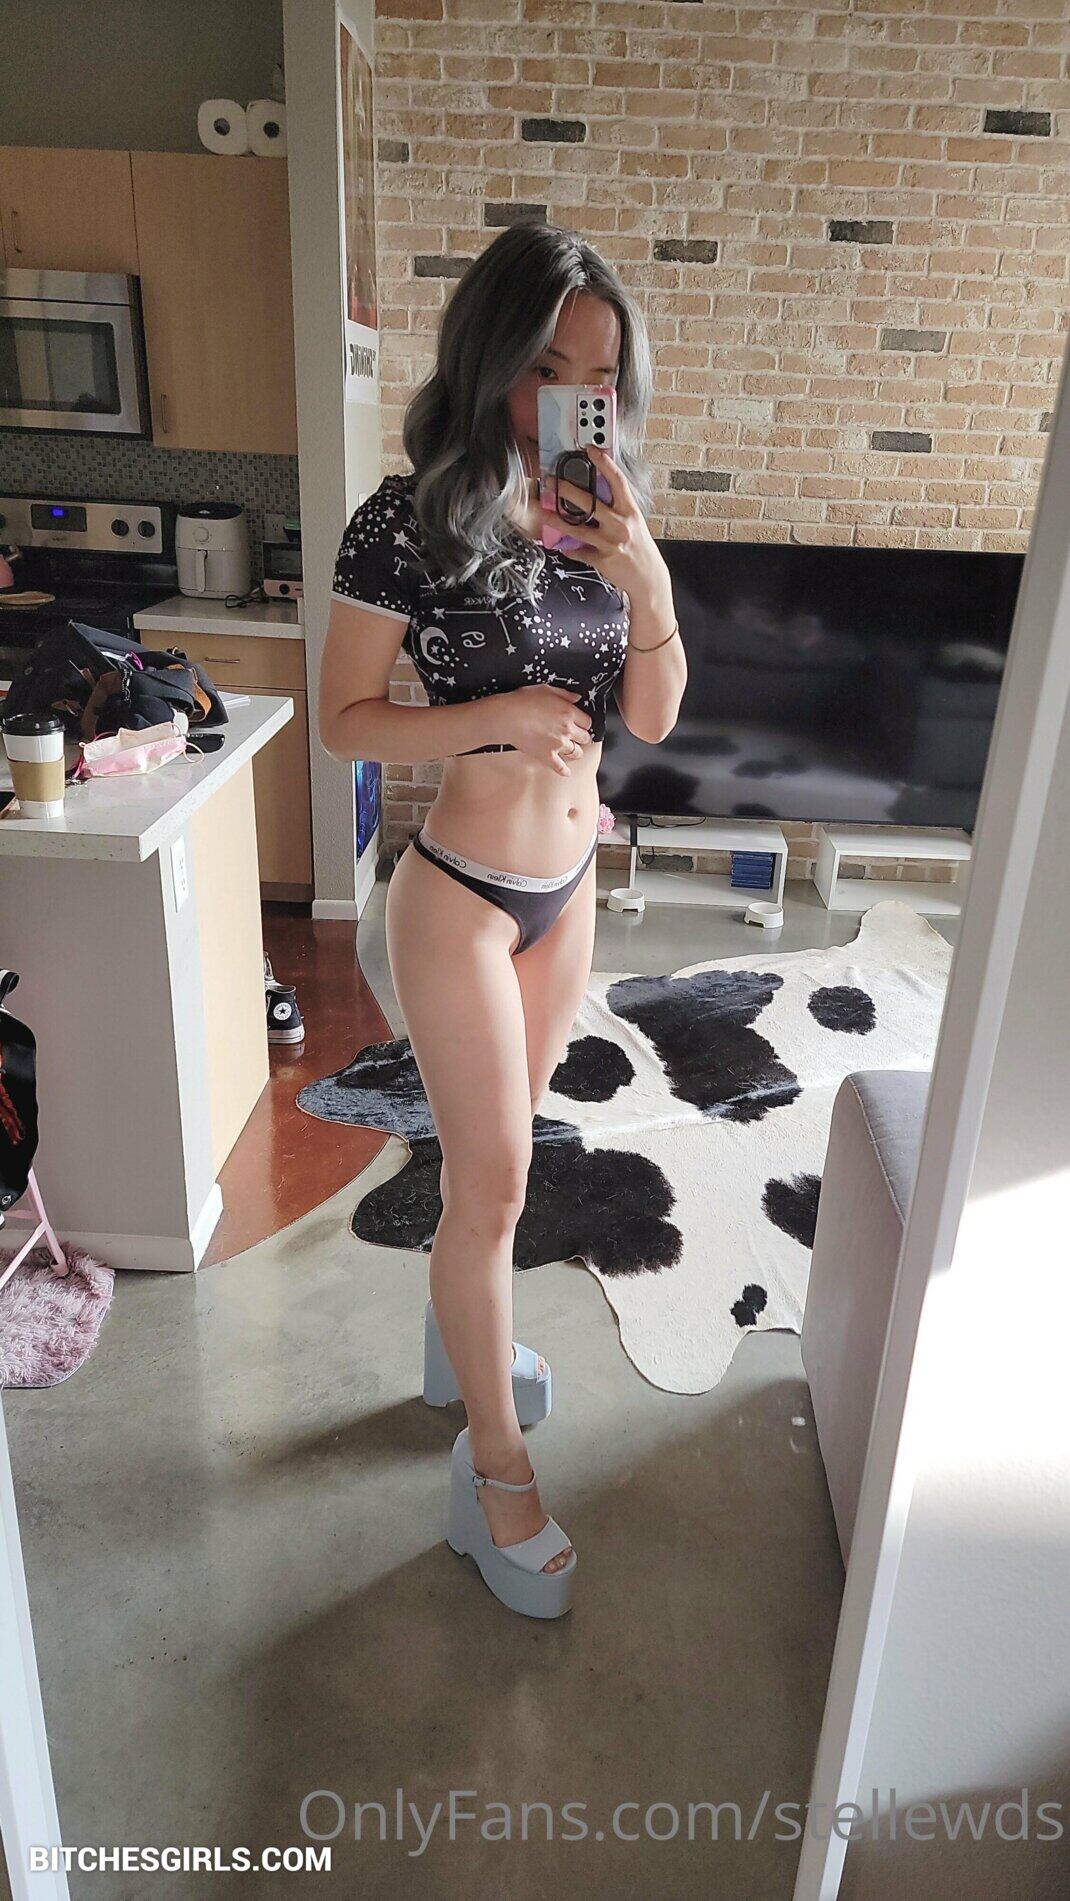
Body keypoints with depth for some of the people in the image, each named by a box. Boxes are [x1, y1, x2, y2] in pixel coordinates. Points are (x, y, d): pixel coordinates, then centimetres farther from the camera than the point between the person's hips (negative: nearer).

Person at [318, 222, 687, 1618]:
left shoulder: (602, 518, 1)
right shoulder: (410, 523, -16)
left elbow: (653, 717, 0)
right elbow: (344, 721, -12)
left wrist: (648, 586, -17)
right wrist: (503, 713, -24)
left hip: (571, 883, 6)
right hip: (461, 894, -6)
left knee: (498, 1148, 21)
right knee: (493, 1182, 1)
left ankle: (458, 1333, 46)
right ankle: (496, 1467, 21)